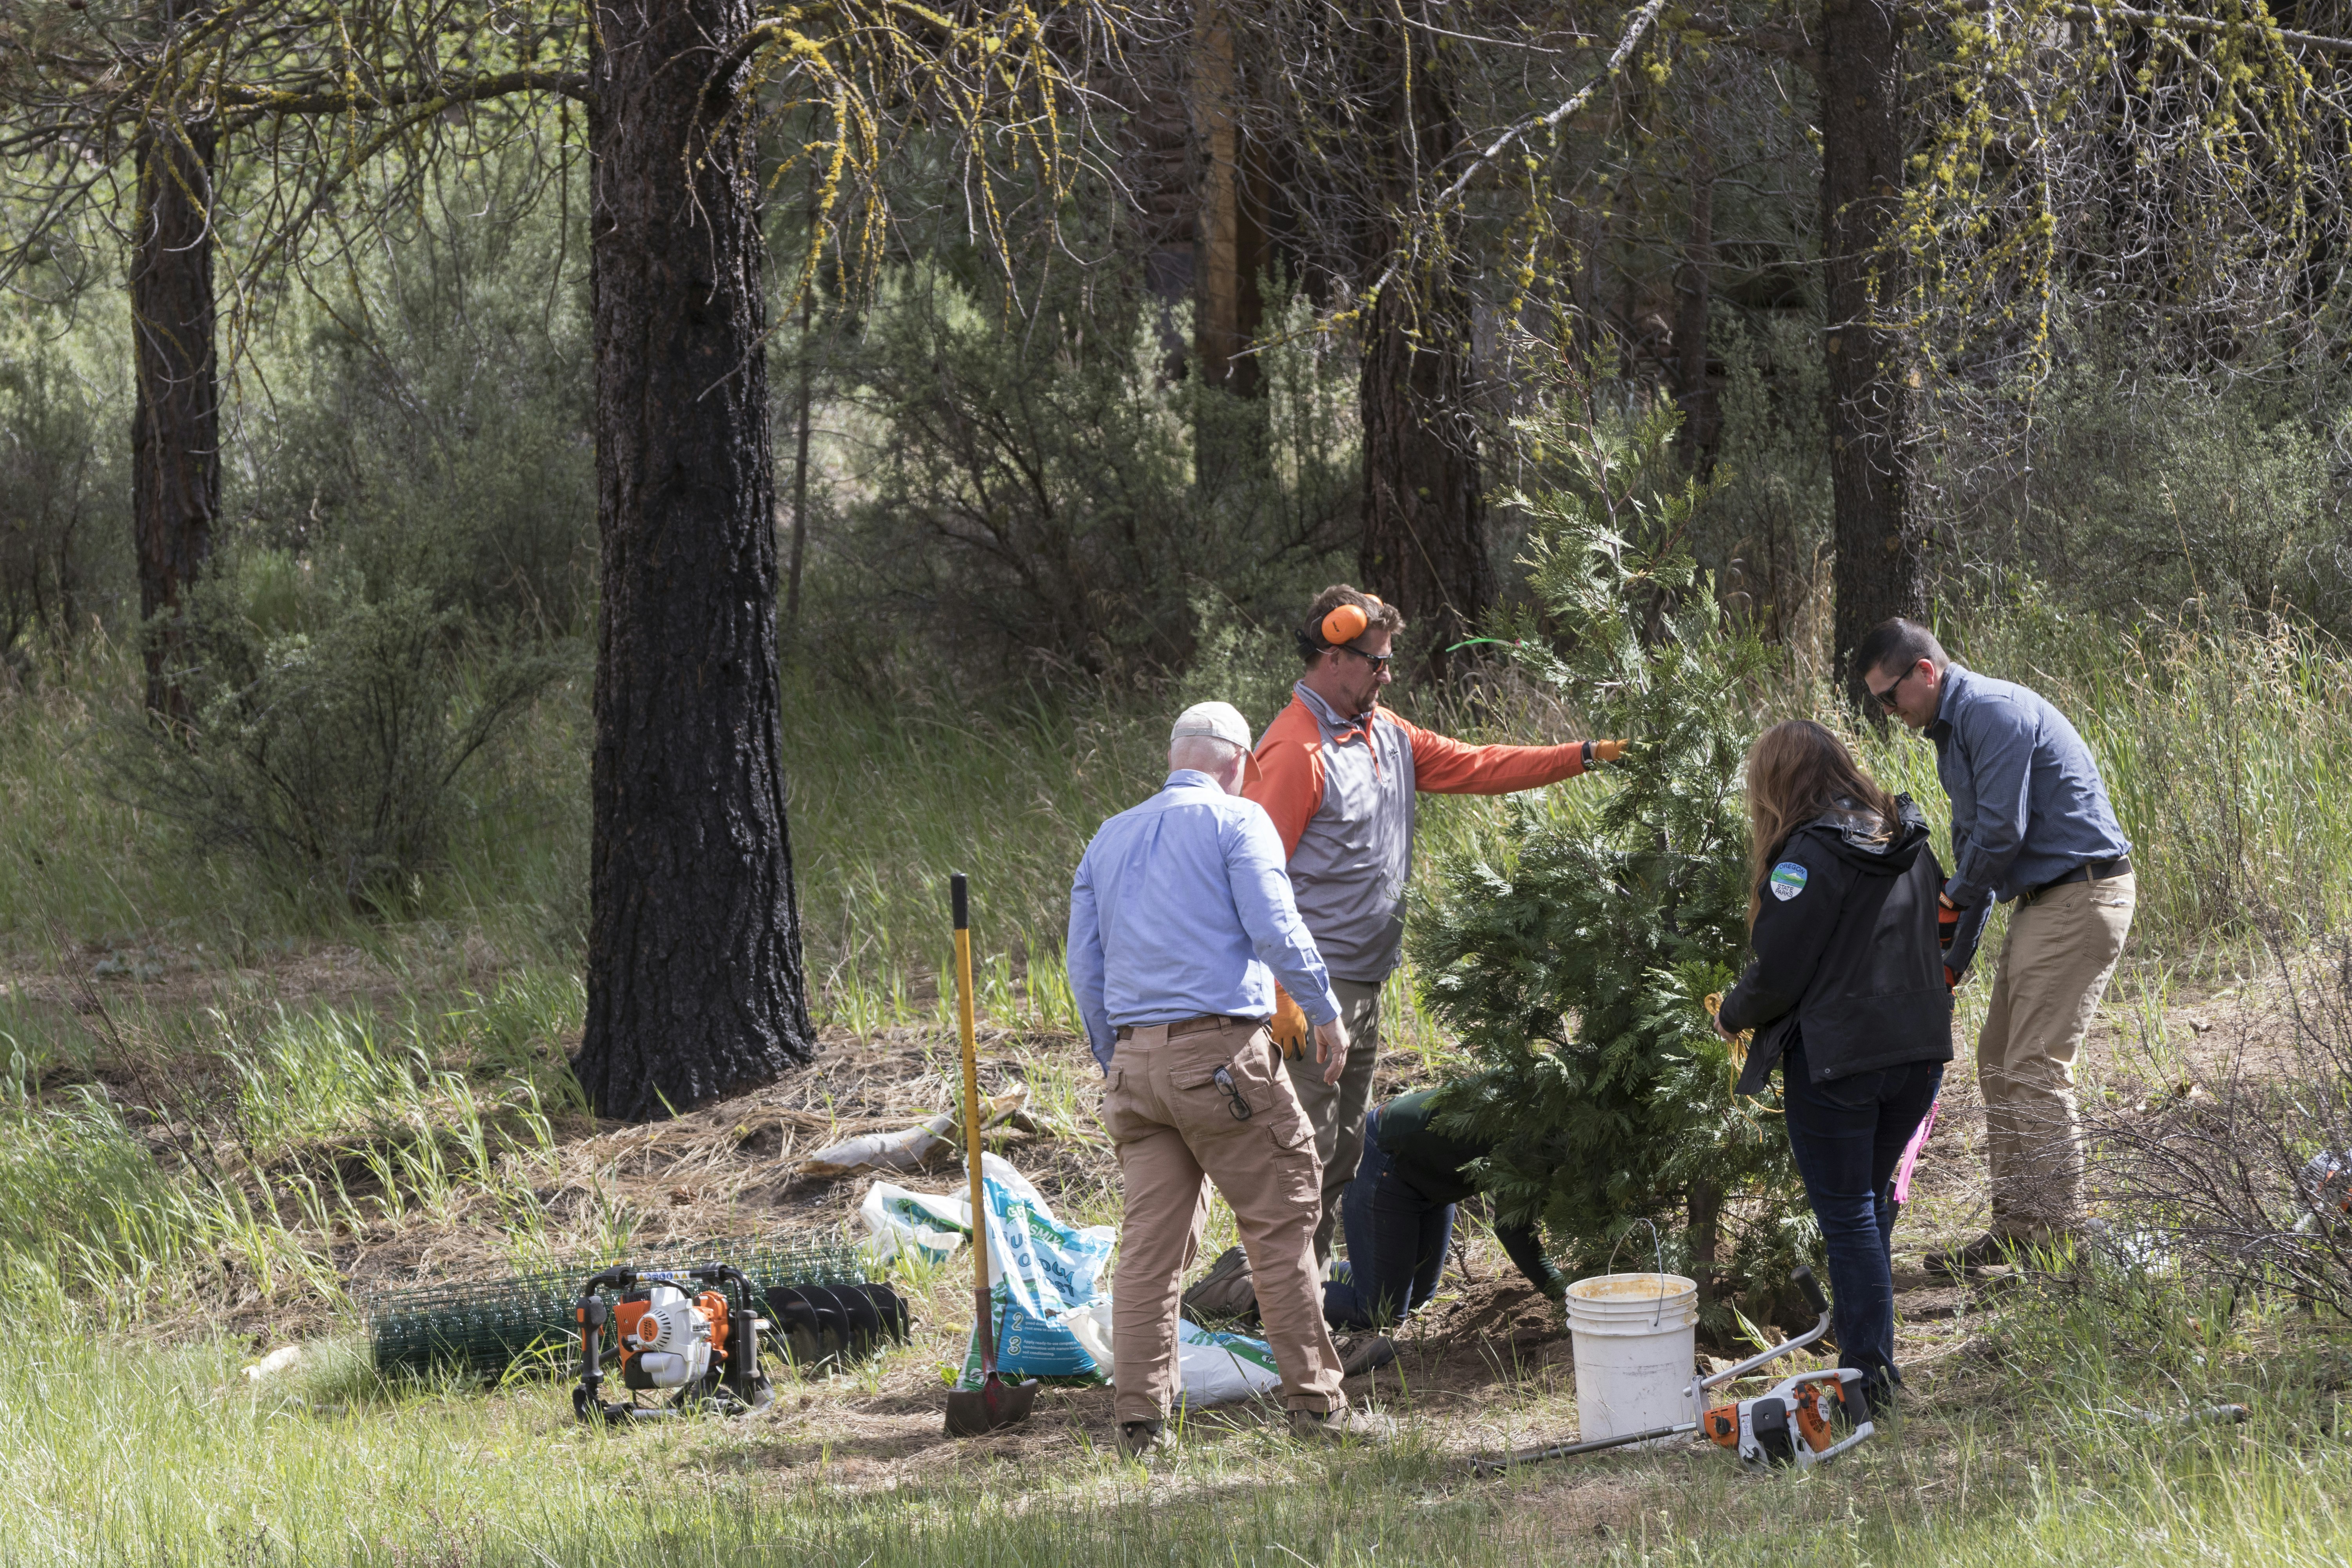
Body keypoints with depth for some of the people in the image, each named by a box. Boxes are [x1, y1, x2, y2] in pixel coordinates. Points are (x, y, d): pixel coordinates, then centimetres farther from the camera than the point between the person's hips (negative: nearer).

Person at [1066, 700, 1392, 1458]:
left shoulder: (1110, 839, 18)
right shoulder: (1236, 821, 0)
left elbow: (1085, 968, 17)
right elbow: (1275, 929, -9)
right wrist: (1326, 1014, 2)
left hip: (1135, 1059, 6)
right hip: (1220, 1048, -6)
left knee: (1151, 1238, 6)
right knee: (1282, 1215, 1)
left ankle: (1138, 1417, 2)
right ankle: (1313, 1398, 0)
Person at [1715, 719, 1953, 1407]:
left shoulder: (1809, 855, -16)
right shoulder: (1909, 842, 7)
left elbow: (1778, 972, -14)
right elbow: (1942, 935, 15)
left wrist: (1732, 1015, 4)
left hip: (1836, 1062, -7)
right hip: (1919, 1051, 7)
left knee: (1847, 1216, 2)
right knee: (1870, 1204, 20)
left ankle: (1868, 1369, 3)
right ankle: (1868, 1349, 25)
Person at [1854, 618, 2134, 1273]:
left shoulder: (1994, 713, -16)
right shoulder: (1953, 730, 17)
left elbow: (2001, 831, -21)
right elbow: (1975, 837, 23)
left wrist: (1955, 897, -2)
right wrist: (1953, 957, 19)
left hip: (2081, 894, -11)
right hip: (2042, 900, 11)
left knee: (2035, 1067, -12)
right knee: (1999, 1063, 11)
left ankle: (2063, 1231, -10)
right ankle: (2017, 1223, 14)